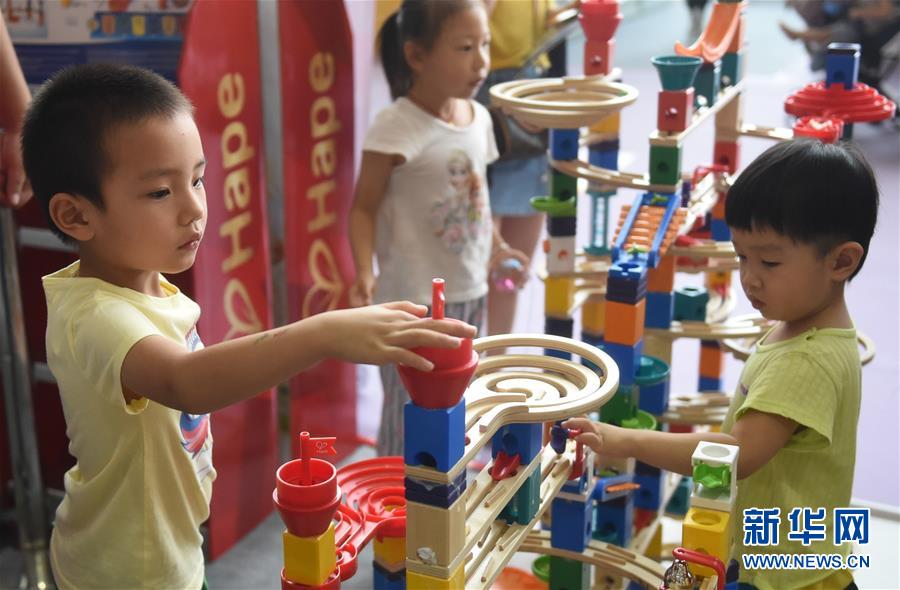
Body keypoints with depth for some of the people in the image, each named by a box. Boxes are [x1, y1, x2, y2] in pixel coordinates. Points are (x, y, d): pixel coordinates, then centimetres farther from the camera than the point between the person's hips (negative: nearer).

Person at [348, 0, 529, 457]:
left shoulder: (478, 117, 4)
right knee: (410, 415, 3)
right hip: (412, 299, -7)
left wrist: (497, 249, 17)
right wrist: (364, 273, -28)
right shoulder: (394, 128, -18)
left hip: (469, 292, 7)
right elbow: (364, 208, -16)